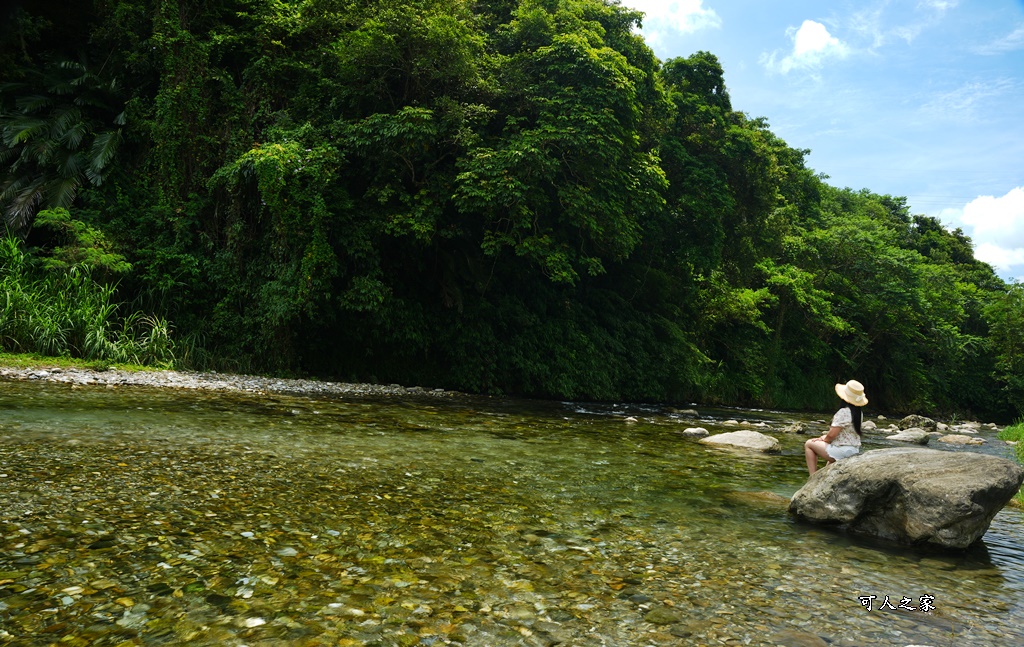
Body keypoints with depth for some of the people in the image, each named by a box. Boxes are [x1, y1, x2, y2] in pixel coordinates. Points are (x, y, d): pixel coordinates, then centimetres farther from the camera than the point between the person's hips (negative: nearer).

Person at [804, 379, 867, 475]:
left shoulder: (843, 412, -22)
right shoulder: (859, 413, 4)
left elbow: (832, 435, -22)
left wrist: (824, 439, 1)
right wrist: (825, 437, 6)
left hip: (841, 451, -9)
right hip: (855, 450, 9)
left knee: (808, 444, 8)